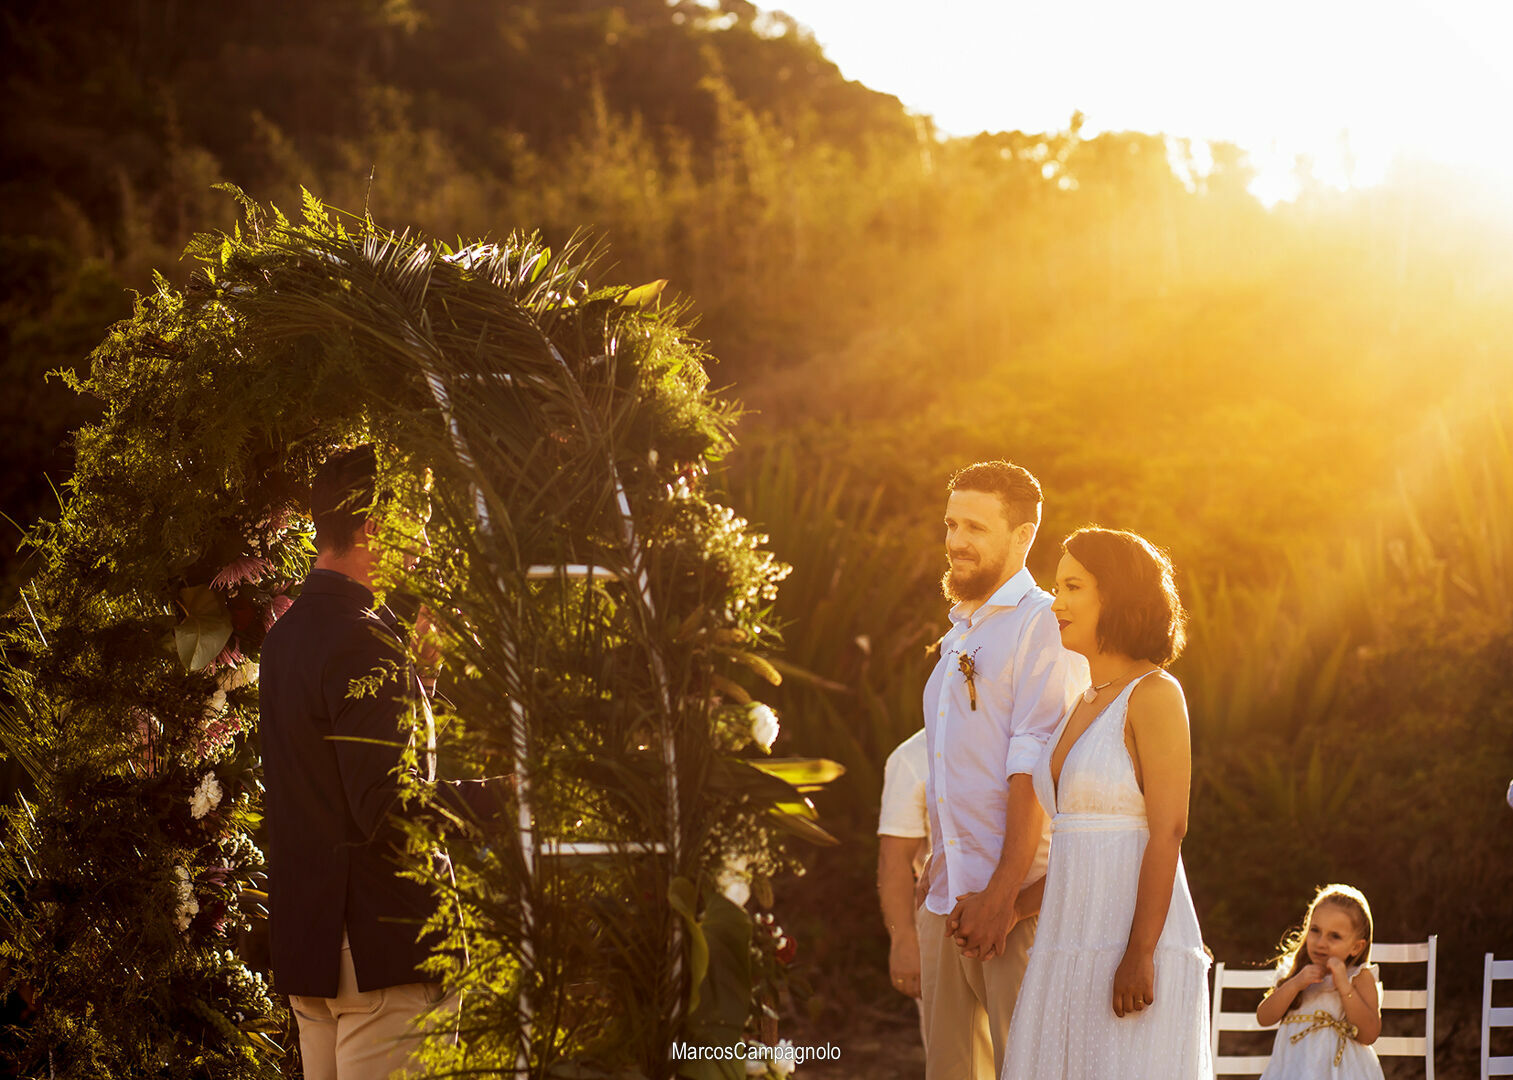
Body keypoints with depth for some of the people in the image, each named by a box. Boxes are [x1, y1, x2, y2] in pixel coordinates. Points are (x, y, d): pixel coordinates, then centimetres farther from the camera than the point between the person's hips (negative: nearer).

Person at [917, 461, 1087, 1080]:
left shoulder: (1041, 625, -7)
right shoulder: (959, 634, 20)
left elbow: (1034, 768, -14)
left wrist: (1005, 892, -20)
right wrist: (935, 868, 14)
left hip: (1019, 896, -8)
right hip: (947, 897, 8)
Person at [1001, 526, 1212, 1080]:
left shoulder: (1154, 694, -8)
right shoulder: (1083, 705, 16)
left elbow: (1168, 831, -15)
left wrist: (1141, 953, -20)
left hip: (1133, 935, -8)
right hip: (1073, 941, 8)